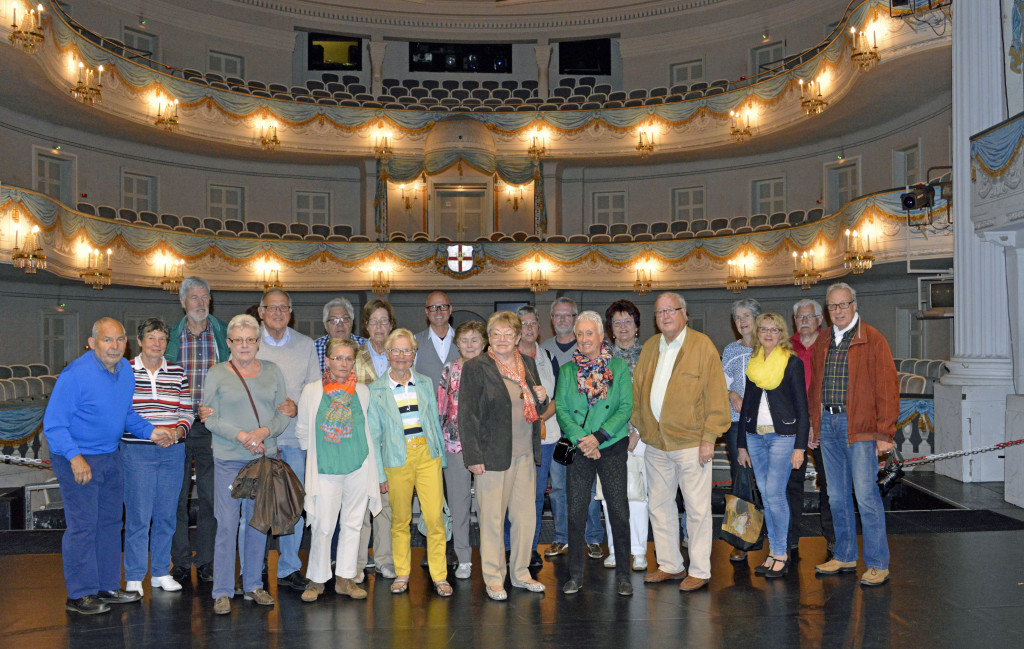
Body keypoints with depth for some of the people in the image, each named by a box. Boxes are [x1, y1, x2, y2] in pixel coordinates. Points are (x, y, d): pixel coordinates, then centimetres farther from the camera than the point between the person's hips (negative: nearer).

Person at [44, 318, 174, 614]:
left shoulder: (125, 370, 3)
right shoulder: (75, 374, -20)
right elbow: (53, 424, -20)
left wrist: (150, 431, 1)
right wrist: (75, 457, -30)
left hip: (110, 457, 8)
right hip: (78, 460, -8)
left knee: (110, 523, 13)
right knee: (83, 526, -4)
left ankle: (108, 587, 25)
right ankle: (80, 594, 9)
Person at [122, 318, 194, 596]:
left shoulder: (178, 373, 9)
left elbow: (187, 411, 10)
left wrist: (178, 431, -9)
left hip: (173, 451, 3)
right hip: (136, 451, -3)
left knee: (166, 514, 8)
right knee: (138, 515, -3)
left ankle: (161, 573, 21)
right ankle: (134, 578, 8)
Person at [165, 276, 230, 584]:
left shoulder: (224, 334, 5)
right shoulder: (171, 337, 6)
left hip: (212, 425, 0)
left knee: (211, 495, 3)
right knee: (177, 495, 4)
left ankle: (206, 561, 15)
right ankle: (181, 561, 15)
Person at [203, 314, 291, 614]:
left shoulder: (272, 371, 9)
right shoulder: (216, 374, 2)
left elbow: (284, 413, 6)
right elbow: (211, 419, -3)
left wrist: (264, 432, -12)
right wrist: (241, 436, -16)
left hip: (265, 456, 3)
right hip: (229, 459, -3)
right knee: (227, 525, -4)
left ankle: (253, 585, 21)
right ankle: (222, 592, 7)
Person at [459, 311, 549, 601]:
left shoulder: (528, 364, 11)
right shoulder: (476, 368, -6)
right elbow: (467, 415, -8)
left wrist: (541, 400, -1)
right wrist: (473, 457, -13)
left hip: (525, 454, 5)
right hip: (493, 455, -5)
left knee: (526, 516, 11)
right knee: (492, 518, 1)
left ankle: (521, 573, 26)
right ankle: (493, 578, 15)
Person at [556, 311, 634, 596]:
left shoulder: (619, 367, 3)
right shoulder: (566, 371, 8)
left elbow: (626, 407, -4)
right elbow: (561, 409, 2)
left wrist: (598, 437, -14)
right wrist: (580, 439, -13)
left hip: (612, 447, -1)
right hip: (578, 451, 2)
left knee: (619, 513, 1)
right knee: (575, 513, 3)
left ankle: (622, 575, 14)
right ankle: (575, 575, 16)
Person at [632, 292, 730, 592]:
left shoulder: (702, 345, -5)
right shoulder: (649, 347, 11)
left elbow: (716, 394, -8)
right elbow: (638, 391, 17)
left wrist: (709, 438, -12)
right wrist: (637, 427, 11)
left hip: (690, 442, -6)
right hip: (655, 443, 6)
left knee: (697, 508, 1)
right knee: (659, 505, 13)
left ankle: (699, 571, 13)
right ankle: (670, 565, 27)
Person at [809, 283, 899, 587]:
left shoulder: (872, 340, -4)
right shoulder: (822, 343, 15)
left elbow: (887, 387, -8)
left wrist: (885, 433, -13)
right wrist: (812, 423, 14)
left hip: (859, 426, -6)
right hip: (827, 423, 6)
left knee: (865, 495, -6)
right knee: (837, 495, 12)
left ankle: (878, 564, 4)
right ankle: (844, 557, 23)